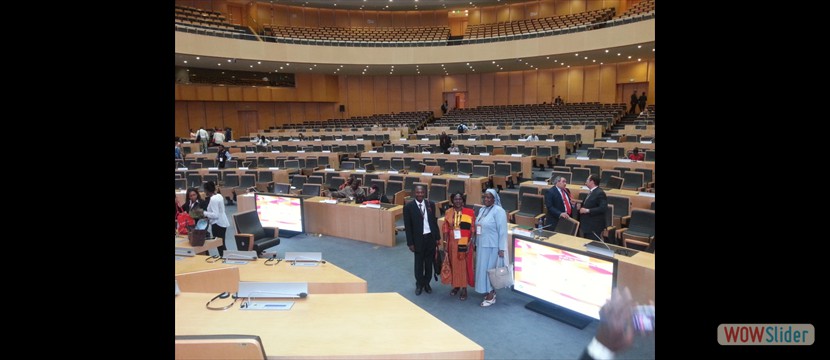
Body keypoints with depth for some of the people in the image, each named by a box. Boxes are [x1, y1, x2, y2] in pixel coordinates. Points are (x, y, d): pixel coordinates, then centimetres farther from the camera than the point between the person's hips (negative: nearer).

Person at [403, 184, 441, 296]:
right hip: (418, 239, -2)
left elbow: (434, 221, 7)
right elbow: (407, 226, -7)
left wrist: (437, 237, 5)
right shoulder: (408, 207, -9)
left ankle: (427, 283, 32)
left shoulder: (431, 204, 1)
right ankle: (419, 284, 30)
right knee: (419, 263, 11)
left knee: (429, 262, 13)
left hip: (430, 237, 3)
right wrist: (410, 242, -9)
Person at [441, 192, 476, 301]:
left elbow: (473, 229, -7)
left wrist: (470, 242, -15)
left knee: (464, 265, 4)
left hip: (465, 244, -3)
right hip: (452, 244, 3)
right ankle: (456, 286, 29)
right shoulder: (448, 213, 1)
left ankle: (464, 289, 15)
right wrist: (445, 243, 0)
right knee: (454, 264, 12)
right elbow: (445, 229, 4)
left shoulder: (470, 212, -7)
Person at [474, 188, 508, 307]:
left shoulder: (498, 211, -15)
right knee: (483, 268, 12)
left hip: (492, 246, -7)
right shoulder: (482, 210, 9)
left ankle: (491, 296, 11)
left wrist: (501, 249, -18)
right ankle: (491, 292, 26)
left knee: (490, 269, 0)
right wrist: (476, 244, 13)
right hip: (481, 245, 7)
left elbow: (502, 231, -16)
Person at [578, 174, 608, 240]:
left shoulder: (600, 193, -16)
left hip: (594, 226, -10)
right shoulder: (591, 192, 14)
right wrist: (581, 207, 7)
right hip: (587, 225, 10)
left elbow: (602, 208, -25)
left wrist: (587, 210, -23)